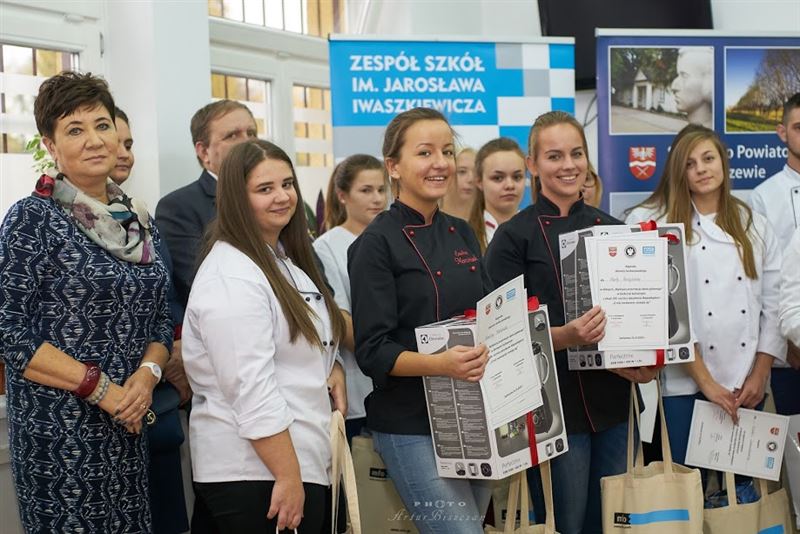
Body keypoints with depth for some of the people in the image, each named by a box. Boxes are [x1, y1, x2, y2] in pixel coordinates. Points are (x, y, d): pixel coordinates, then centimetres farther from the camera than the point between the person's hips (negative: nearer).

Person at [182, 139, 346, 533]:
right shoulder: (230, 277, -17)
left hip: (306, 461, 9)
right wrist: (288, 478, -23)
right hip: (253, 472, -9)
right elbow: (252, 390, -23)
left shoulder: (283, 259, 14)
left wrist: (332, 373, 12)